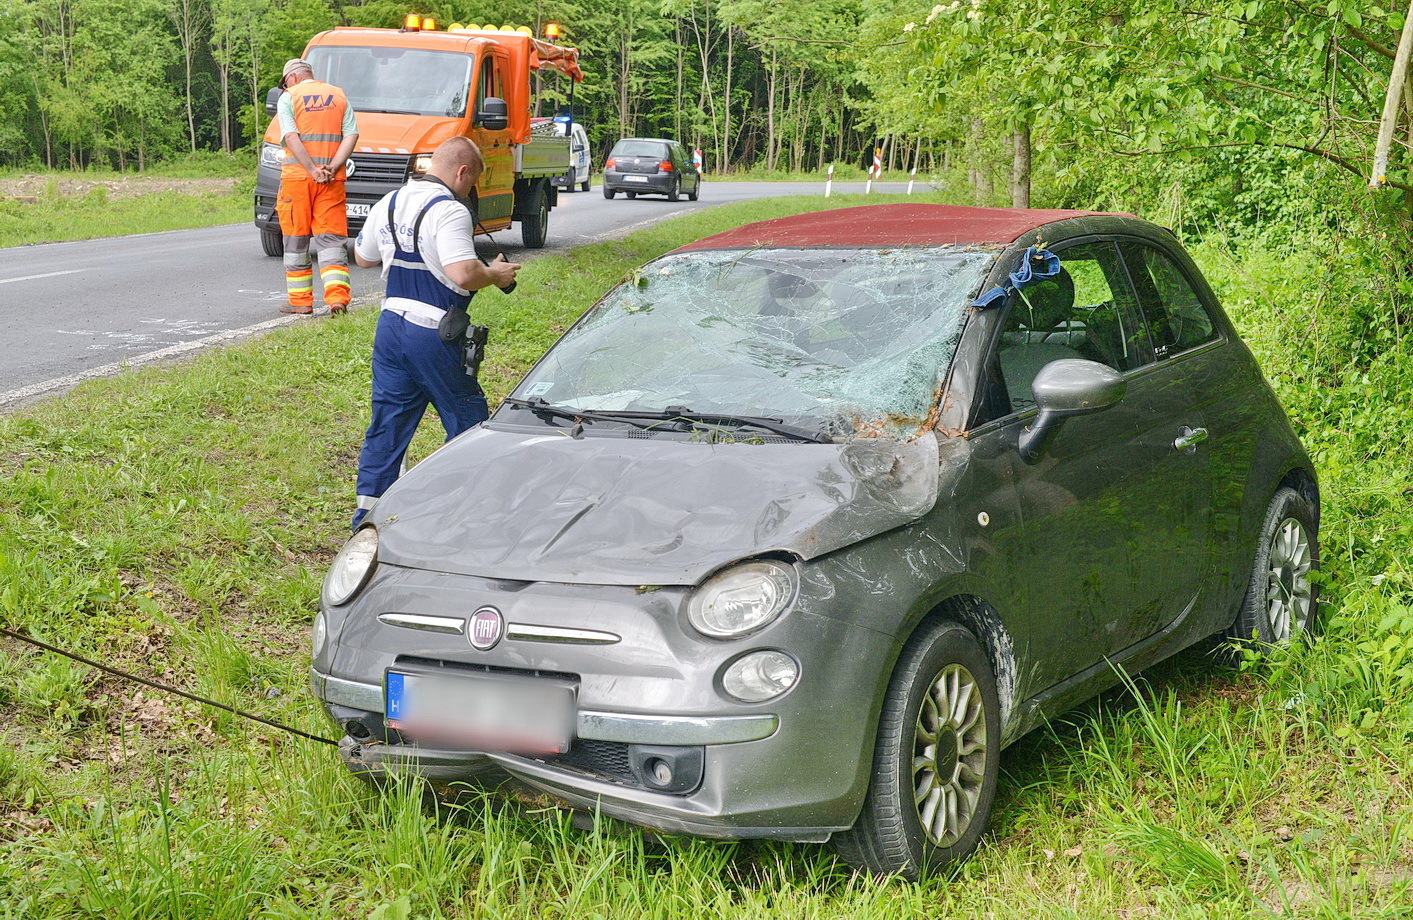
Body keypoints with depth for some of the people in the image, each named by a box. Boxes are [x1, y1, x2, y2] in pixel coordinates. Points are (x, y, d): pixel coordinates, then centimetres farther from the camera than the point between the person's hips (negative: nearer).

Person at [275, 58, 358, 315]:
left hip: (297, 176, -3)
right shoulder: (339, 96, 12)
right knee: (330, 238, 2)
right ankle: (337, 297, -13)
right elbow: (351, 135, 1)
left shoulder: (288, 97, 2)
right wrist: (332, 168, -8)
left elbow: (292, 137, -12)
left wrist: (313, 169, -16)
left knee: (296, 240, 8)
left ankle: (300, 301, 10)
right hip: (332, 179, 3)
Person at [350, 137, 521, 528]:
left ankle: (368, 513, 12)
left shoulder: (389, 202, 11)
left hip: (390, 324, 7)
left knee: (388, 423, 12)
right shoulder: (449, 211, -15)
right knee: (467, 422, 8)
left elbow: (362, 257, 23)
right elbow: (464, 275, -27)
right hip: (433, 334, -7)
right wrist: (496, 274, -9)